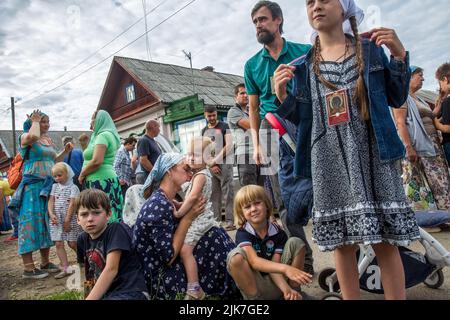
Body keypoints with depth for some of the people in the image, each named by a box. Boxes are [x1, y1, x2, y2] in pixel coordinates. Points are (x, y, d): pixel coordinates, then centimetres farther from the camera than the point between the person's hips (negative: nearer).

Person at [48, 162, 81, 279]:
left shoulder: (73, 187, -5)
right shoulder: (55, 186, 12)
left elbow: (72, 204, -11)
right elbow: (51, 201, 5)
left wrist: (67, 220, -15)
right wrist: (51, 214, -11)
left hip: (70, 218, -5)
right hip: (56, 219, 5)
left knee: (72, 243, 0)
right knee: (58, 244, -1)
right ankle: (65, 268, 3)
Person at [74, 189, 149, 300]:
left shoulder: (116, 229, -12)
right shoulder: (83, 239, 6)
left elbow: (111, 269, -18)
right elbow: (90, 274, 13)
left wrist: (90, 298, -19)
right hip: (103, 294, 6)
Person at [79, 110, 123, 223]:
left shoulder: (103, 135, -8)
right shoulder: (108, 135, 20)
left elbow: (96, 161, -20)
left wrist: (82, 174, -5)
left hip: (101, 181, -9)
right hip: (106, 180, 9)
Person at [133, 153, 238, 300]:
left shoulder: (166, 202, 9)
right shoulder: (158, 205, -21)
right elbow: (168, 257, -22)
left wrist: (189, 212, -3)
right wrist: (188, 218, -18)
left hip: (171, 270, 9)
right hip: (162, 281, -9)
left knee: (216, 235, -1)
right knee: (216, 236, -16)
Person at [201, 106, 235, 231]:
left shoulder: (224, 126, 5)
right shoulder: (204, 131, 18)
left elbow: (229, 145, -5)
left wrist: (216, 160, -9)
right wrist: (211, 165, -2)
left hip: (224, 164, -4)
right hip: (209, 167, 5)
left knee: (228, 193, -8)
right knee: (214, 195, 4)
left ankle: (229, 221, -8)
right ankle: (216, 221, 8)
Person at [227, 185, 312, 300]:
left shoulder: (278, 233, -5)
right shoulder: (242, 233, -14)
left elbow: (274, 266, -11)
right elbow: (254, 261, -30)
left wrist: (286, 288, -31)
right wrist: (285, 268, -43)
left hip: (276, 285, 3)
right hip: (253, 286, -2)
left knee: (296, 243, -12)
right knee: (236, 255, -31)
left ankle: (294, 290, -3)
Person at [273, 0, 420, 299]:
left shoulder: (370, 48, 8)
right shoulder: (303, 65, 9)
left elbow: (397, 99, 10)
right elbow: (304, 118, 8)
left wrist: (400, 57, -3)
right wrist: (283, 96, -9)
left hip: (373, 155, 0)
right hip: (330, 162, 1)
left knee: (386, 242, 2)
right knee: (342, 242, 6)